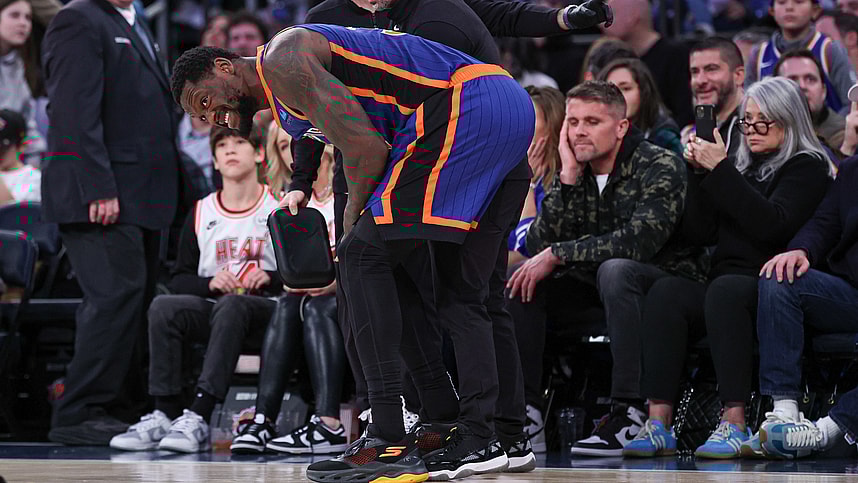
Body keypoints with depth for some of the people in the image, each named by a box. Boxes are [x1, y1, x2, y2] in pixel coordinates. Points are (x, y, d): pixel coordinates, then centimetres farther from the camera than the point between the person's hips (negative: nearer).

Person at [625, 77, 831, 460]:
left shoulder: (808, 167, 5)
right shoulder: (742, 166, 23)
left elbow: (770, 225, -13)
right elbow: (700, 234, 16)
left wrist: (720, 169, -11)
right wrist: (701, 173, 6)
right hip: (724, 283, 6)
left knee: (725, 290, -37)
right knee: (666, 292, -24)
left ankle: (734, 424, -42)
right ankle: (658, 423, -36)